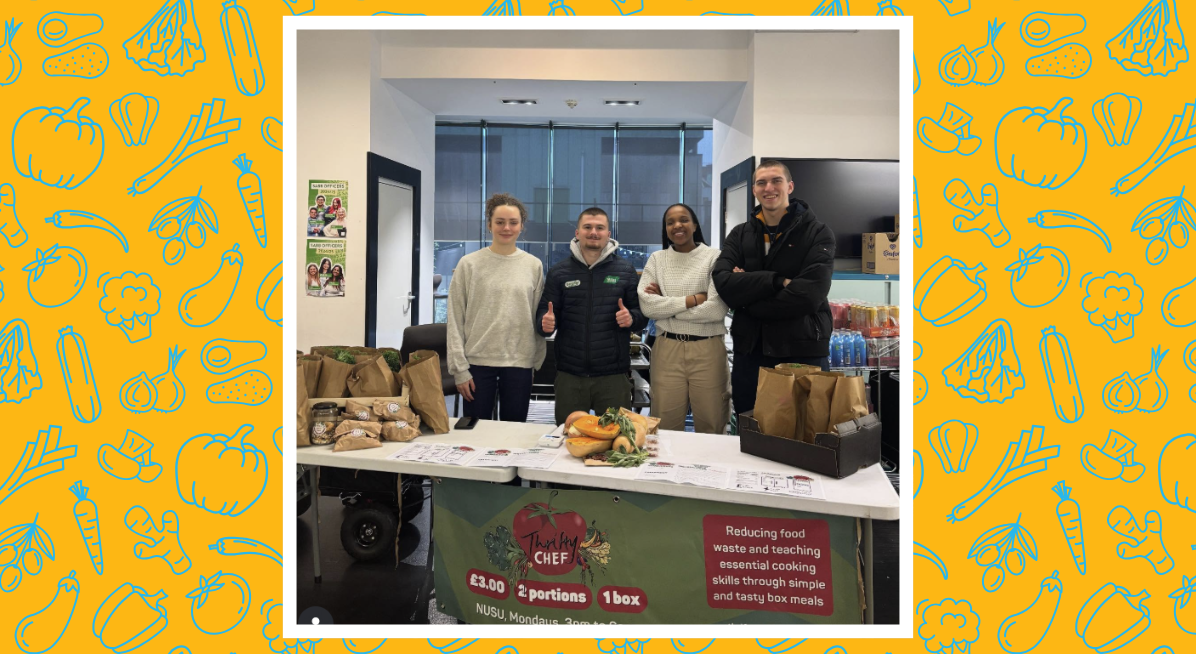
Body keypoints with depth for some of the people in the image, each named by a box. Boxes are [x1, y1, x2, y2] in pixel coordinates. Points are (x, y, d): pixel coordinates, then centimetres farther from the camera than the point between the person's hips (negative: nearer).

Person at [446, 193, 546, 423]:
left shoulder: (534, 266, 5)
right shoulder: (469, 264, 0)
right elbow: (456, 320, -2)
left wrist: (538, 361, 2)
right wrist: (460, 368, -6)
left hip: (520, 363, 1)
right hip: (478, 361, -1)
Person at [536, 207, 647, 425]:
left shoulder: (625, 270, 3)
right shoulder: (559, 272, 5)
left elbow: (643, 313, 5)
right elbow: (542, 313, 5)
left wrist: (632, 318, -16)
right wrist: (545, 323, -16)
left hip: (614, 375, -1)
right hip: (569, 375, 1)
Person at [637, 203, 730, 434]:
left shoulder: (714, 257, 0)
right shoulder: (656, 259, 9)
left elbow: (717, 310, -11)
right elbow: (647, 305, -4)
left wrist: (667, 304, -6)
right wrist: (694, 299, -9)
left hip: (707, 350, -2)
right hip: (667, 349, 2)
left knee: (711, 428, 4)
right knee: (666, 429, 7)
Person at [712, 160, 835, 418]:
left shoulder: (818, 233, -2)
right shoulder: (739, 235, 9)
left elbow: (809, 295, -16)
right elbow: (723, 283, -9)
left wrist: (748, 293, -10)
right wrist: (778, 281, -18)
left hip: (803, 352, -3)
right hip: (749, 351, 3)